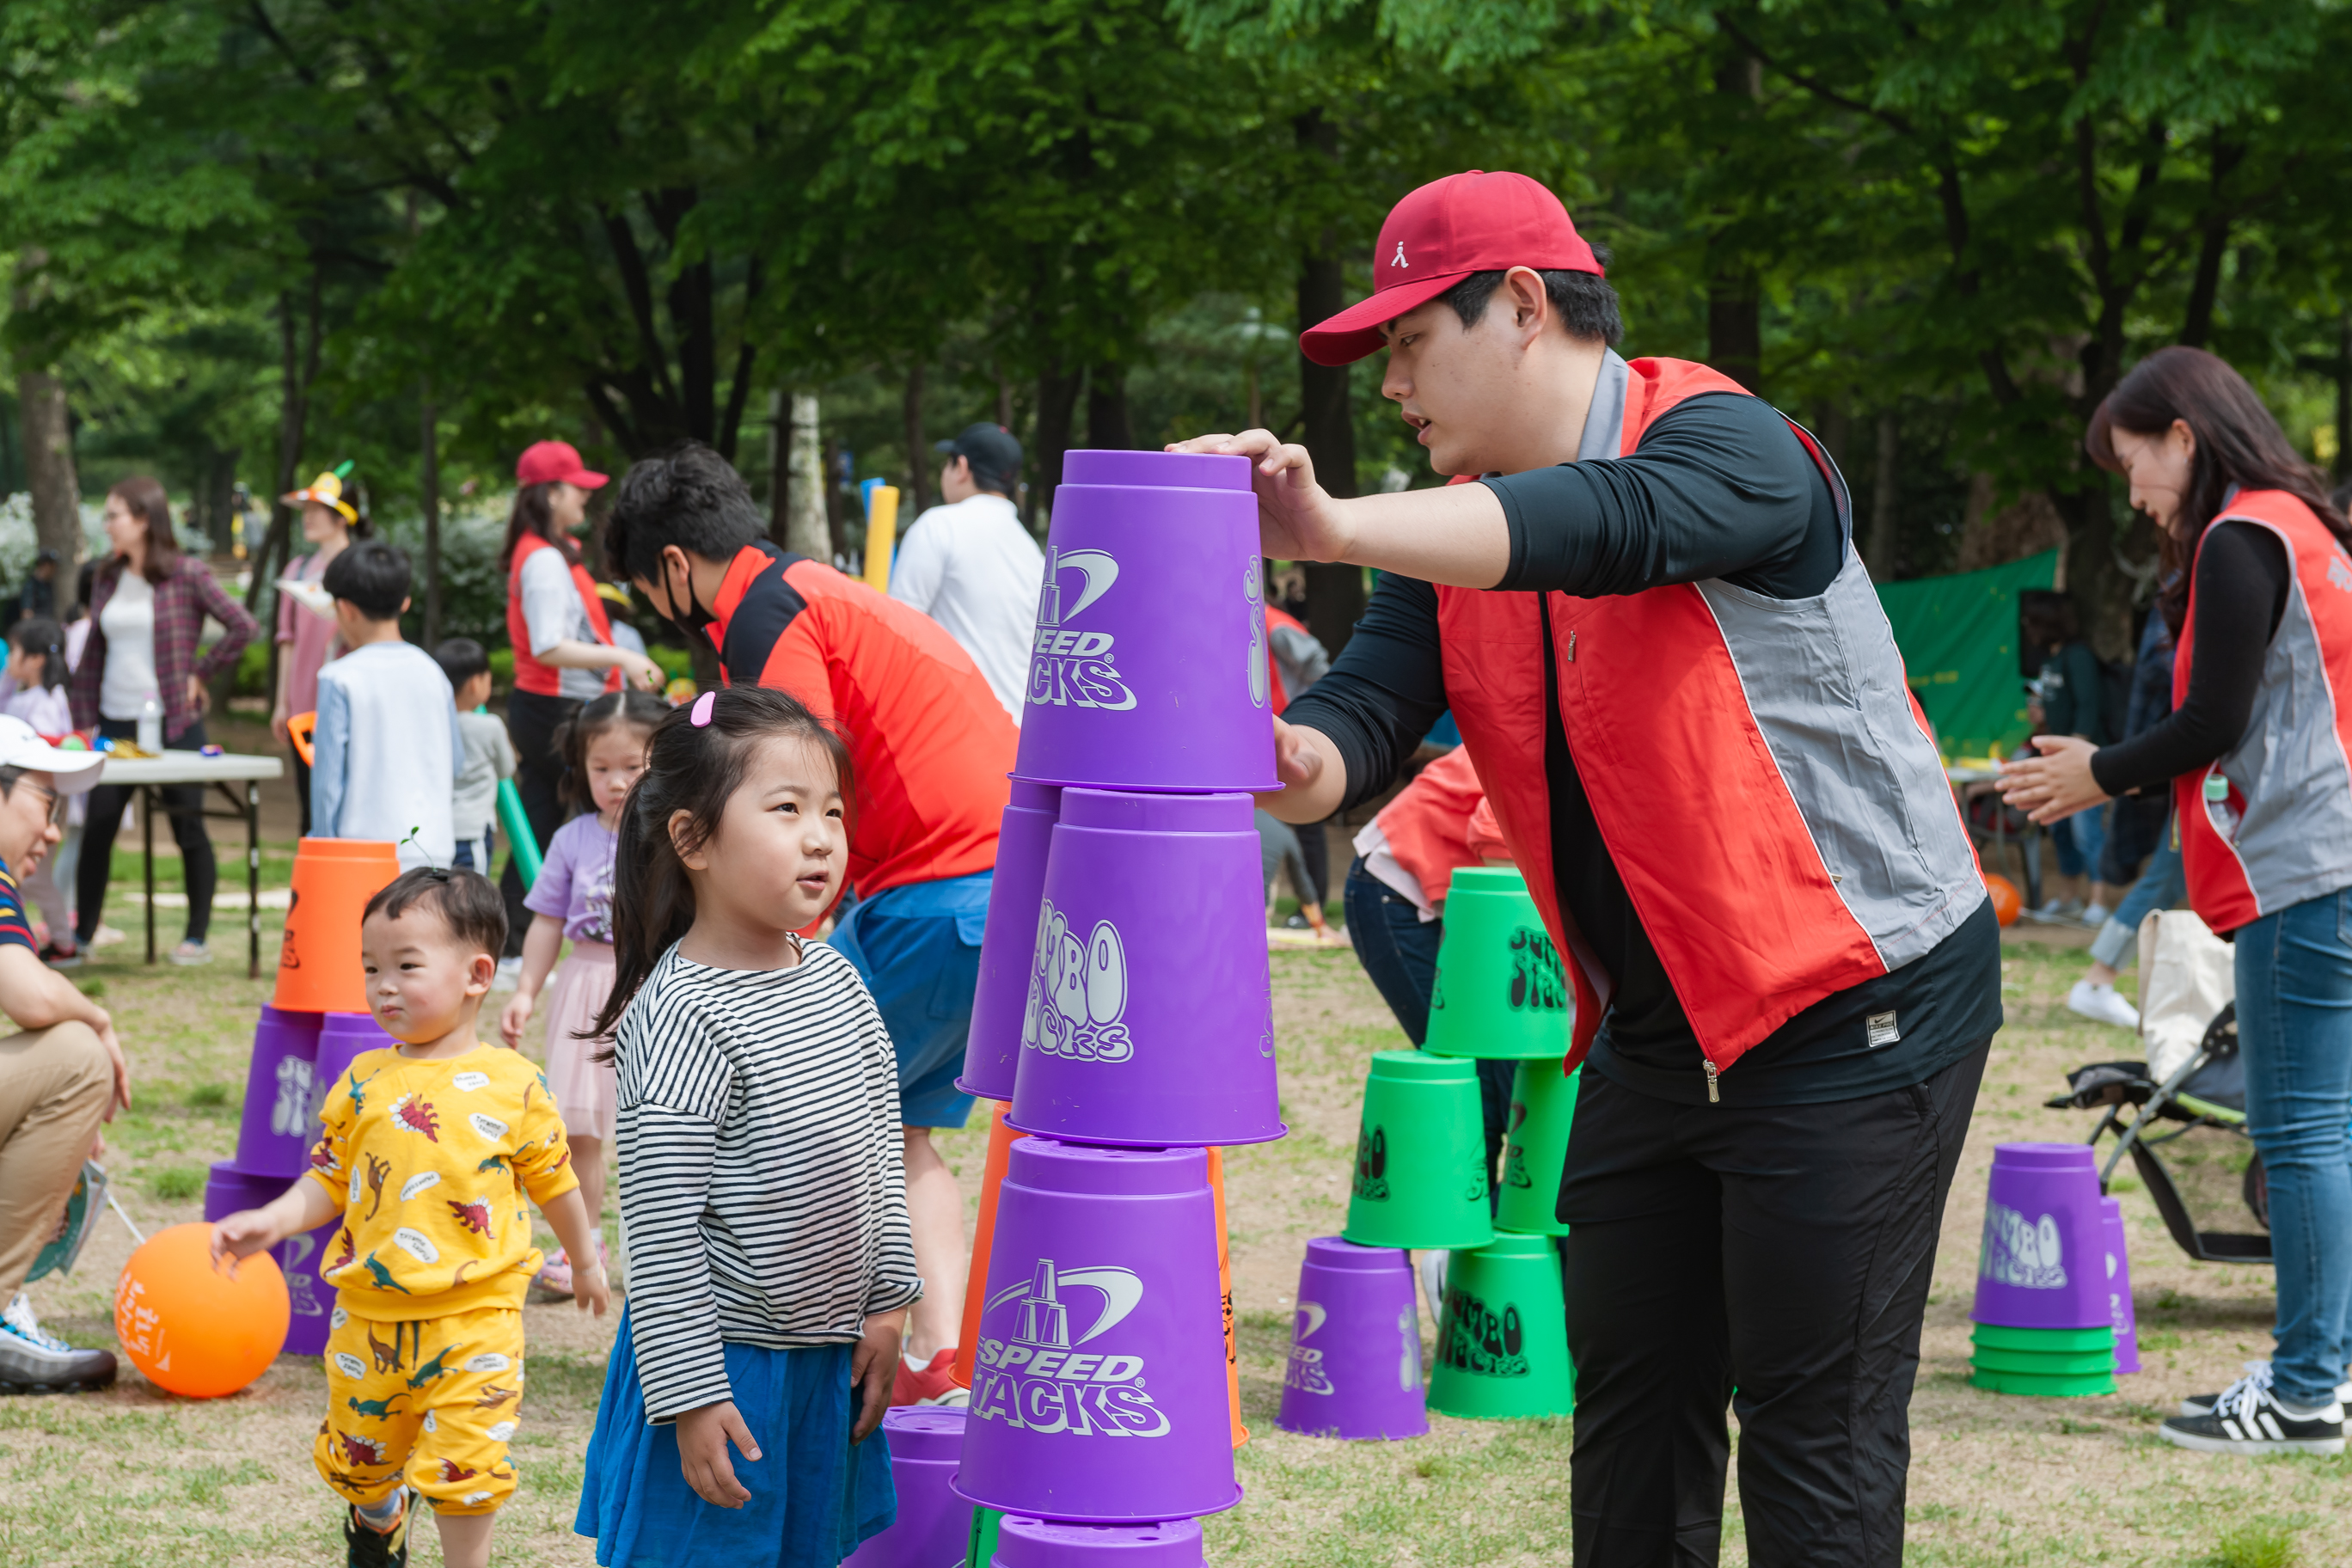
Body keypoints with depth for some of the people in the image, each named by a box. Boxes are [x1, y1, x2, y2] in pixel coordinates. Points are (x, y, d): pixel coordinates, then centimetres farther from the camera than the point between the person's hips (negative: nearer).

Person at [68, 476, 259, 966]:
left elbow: (243, 626, -9)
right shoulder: (107, 578, 9)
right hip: (115, 723, 5)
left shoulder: (186, 574, -6)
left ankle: (197, 937, 9)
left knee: (187, 827, 1)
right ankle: (81, 933, 11)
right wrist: (83, 722, 6)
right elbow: (92, 655, 12)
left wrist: (200, 674, -8)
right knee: (98, 824, 2)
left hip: (173, 723, -5)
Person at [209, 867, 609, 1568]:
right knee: (362, 1458, 18)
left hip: (475, 1316, -3)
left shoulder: (512, 1084, -4)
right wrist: (271, 1222, -12)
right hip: (369, 1315, 3)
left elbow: (554, 1181, 7)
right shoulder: (362, 1083, 1)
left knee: (464, 1469, -6)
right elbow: (329, 1182, 5)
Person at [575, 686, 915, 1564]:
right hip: (719, 1366, -7)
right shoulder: (679, 1019, -21)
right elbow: (661, 1234, -20)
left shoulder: (834, 981, 3)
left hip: (828, 1362, 7)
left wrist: (884, 1309, 13)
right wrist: (691, 1397, -20)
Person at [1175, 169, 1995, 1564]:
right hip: (1652, 1031, 8)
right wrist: (1291, 758, -29)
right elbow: (1368, 716, -4)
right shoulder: (1459, 537, 7)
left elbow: (1605, 523, -37)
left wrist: (1334, 530, -48)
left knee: (1816, 1433, -6)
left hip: (1855, 1013, -8)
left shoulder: (1724, 444, -16)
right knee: (1631, 1409, 11)